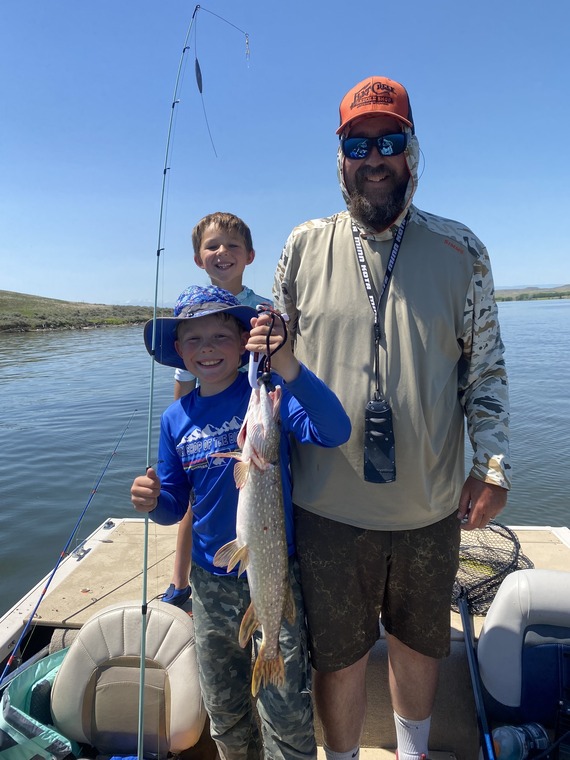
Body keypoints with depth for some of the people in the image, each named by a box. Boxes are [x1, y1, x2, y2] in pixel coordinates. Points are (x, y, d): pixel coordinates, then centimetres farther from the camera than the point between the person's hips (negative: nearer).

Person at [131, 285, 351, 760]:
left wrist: (286, 366, -49)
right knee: (222, 705, 26)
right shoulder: (176, 418, -2)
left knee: (286, 712, 12)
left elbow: (334, 432, -35)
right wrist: (153, 502, -17)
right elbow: (175, 508, 6)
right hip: (211, 579, 5)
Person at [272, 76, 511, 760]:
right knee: (338, 655, 16)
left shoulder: (459, 250, 1)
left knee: (419, 643, 24)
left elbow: (485, 365, 2)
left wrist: (492, 465, -4)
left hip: (431, 506, 2)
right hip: (329, 506, -1)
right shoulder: (304, 247, 0)